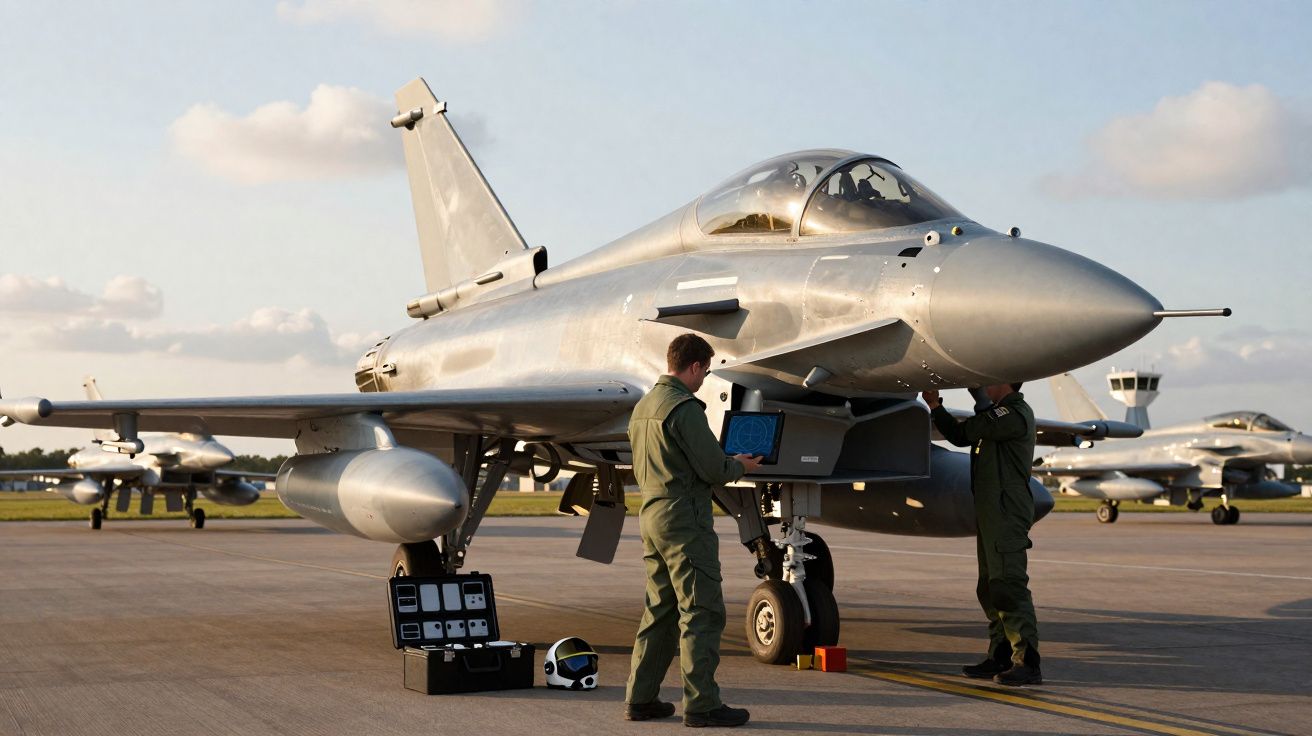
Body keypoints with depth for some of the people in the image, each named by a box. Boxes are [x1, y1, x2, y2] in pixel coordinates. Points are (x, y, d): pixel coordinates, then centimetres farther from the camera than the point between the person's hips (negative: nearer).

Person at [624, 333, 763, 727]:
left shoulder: (643, 406, 14)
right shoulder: (685, 408, -15)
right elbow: (712, 468, -17)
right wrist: (740, 467, 5)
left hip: (651, 516, 9)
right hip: (684, 519, -9)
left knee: (660, 610, 15)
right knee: (702, 612, -4)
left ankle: (640, 698, 17)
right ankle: (701, 703, -4)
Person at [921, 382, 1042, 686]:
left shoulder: (1015, 415, -13)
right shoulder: (999, 413, 20)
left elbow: (970, 430, -16)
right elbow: (959, 436, 20)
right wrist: (936, 407, 8)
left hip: (1007, 511, -11)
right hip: (991, 511, 11)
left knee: (1008, 585, -14)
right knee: (991, 587, 13)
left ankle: (1028, 663, -15)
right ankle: (1000, 658, 20)